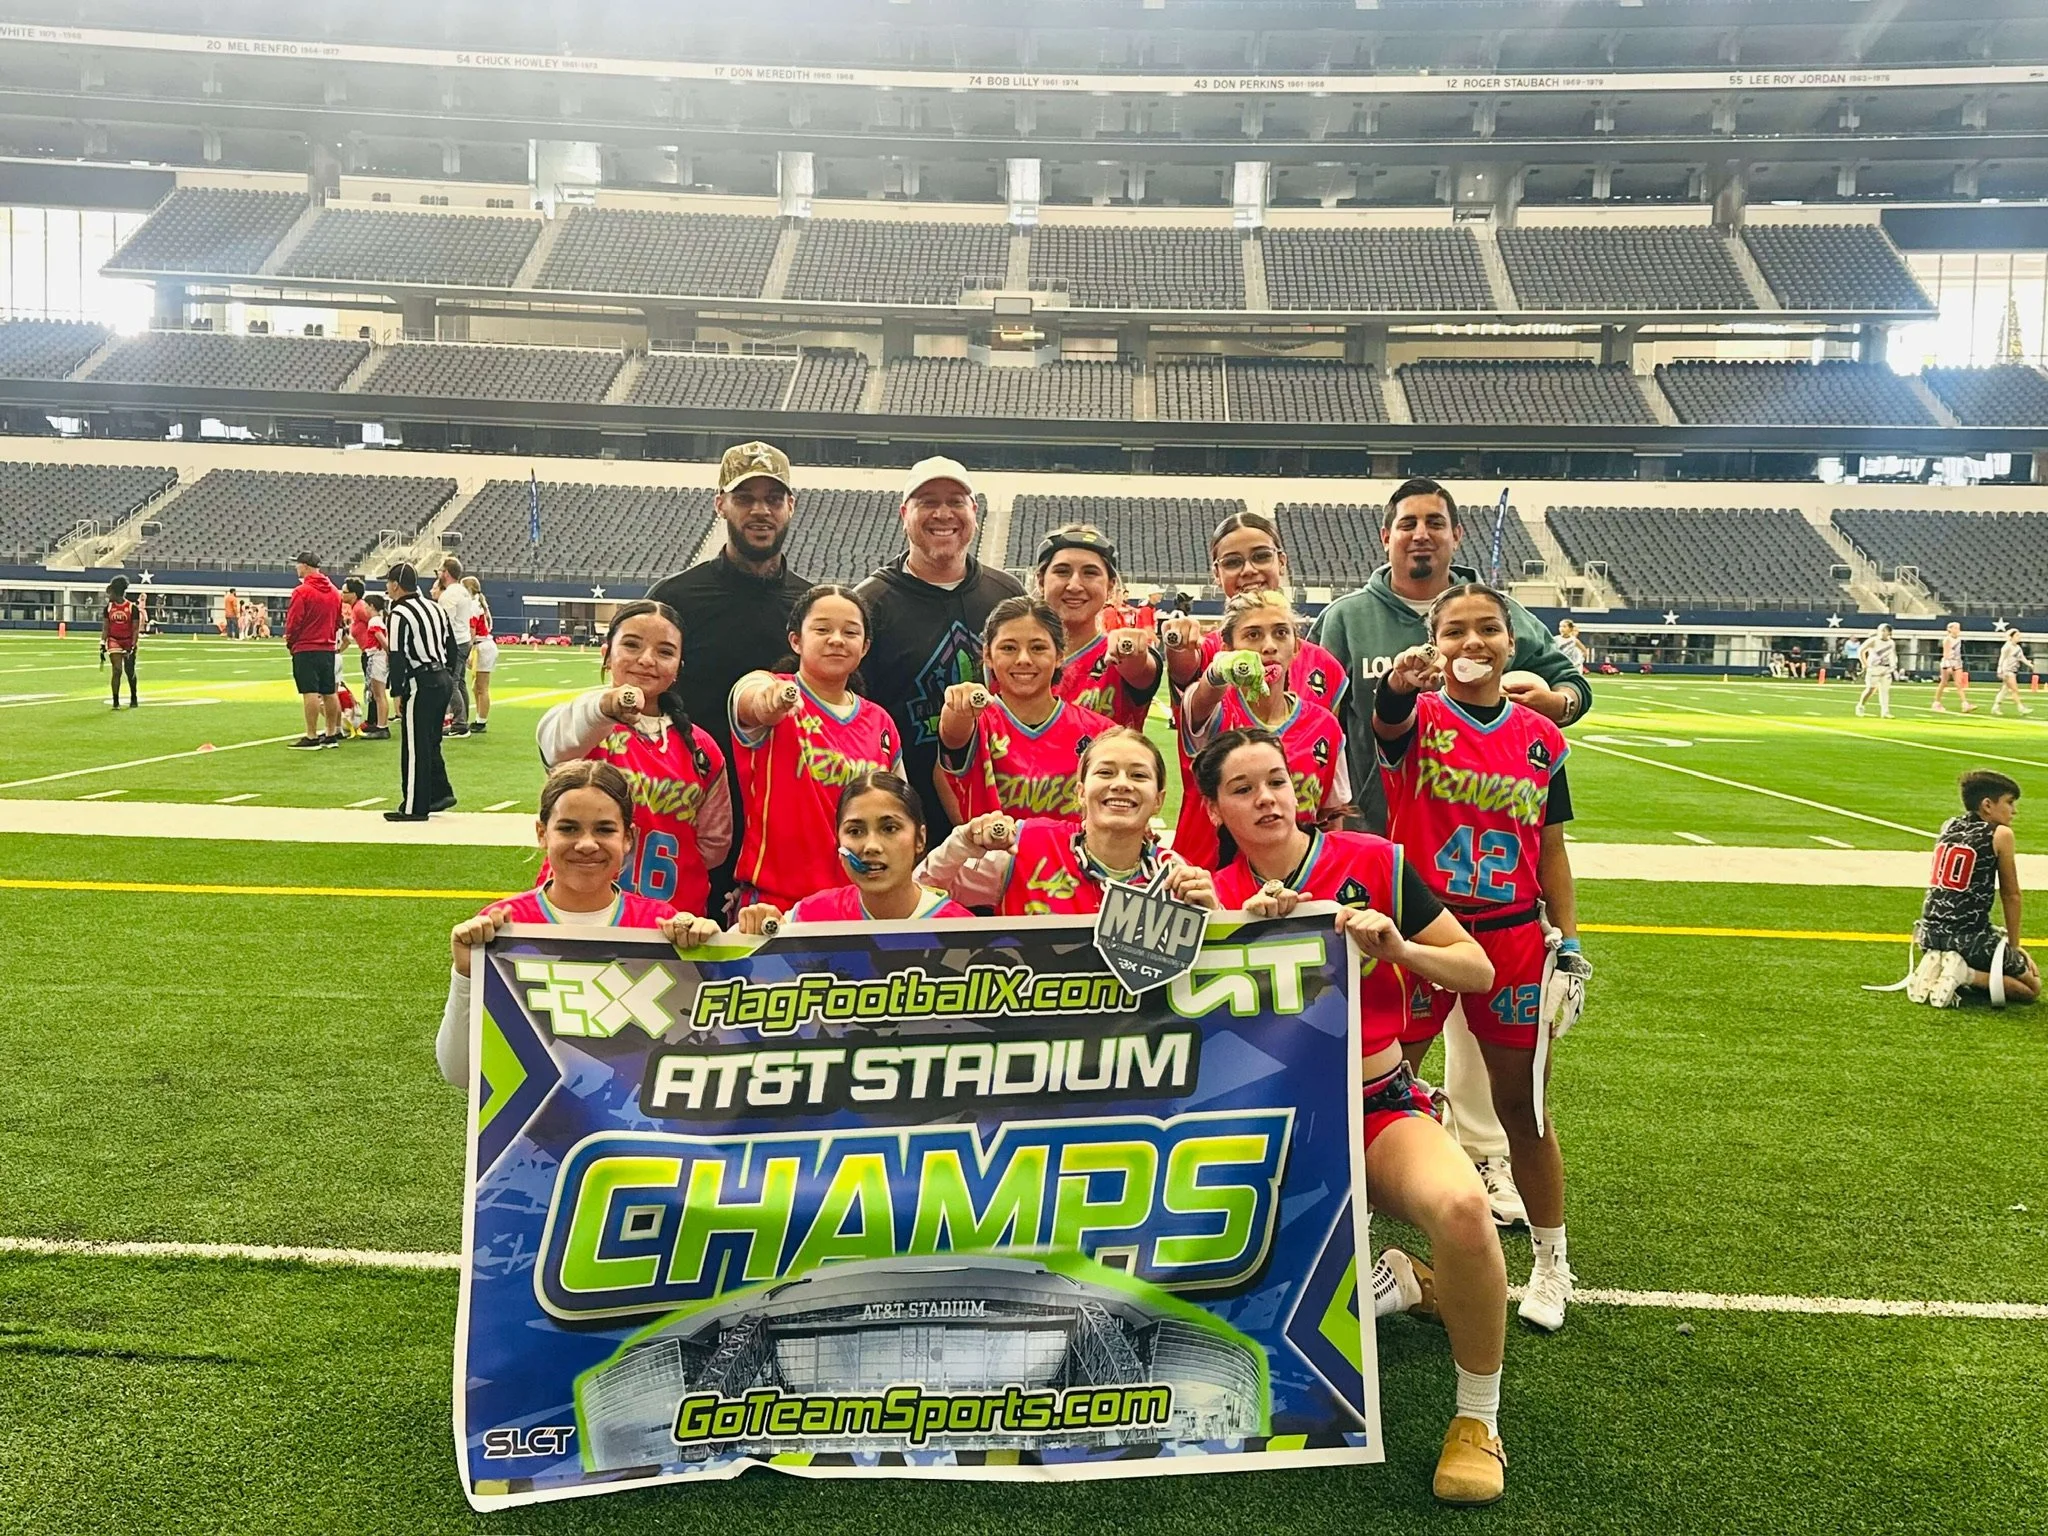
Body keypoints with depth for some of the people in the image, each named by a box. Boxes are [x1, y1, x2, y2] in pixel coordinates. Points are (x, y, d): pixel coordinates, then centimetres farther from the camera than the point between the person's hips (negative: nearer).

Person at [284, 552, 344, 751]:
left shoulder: (302, 591, -12)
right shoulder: (334, 592, 9)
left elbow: (294, 621, -13)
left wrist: (290, 642, 3)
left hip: (306, 649, -7)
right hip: (328, 649, 7)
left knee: (310, 693, -6)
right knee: (329, 692, 10)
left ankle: (311, 738, -6)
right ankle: (332, 734, 16)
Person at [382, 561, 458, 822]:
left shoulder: (400, 613, -11)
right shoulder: (436, 607, 14)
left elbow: (397, 657, -15)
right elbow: (451, 647, 17)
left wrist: (397, 692, -10)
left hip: (421, 684, -8)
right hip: (443, 680, 8)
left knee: (414, 747, -2)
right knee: (430, 743, 19)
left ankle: (414, 807, 2)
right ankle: (440, 793, 20)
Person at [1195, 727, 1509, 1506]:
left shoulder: (1372, 861, -5)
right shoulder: (1215, 895, 1)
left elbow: (1479, 971, -2)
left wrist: (1399, 947, -19)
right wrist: (1243, 927, -22)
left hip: (1381, 1111, -3)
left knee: (1460, 1208, -35)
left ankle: (1477, 1417, -9)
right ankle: (1394, 1282, 20)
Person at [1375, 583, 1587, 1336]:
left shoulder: (1540, 738, 6)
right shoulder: (1418, 717, -4)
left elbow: (1550, 848, 11)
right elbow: (1386, 721, -30)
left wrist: (1569, 944, 7)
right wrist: (1398, 682, -52)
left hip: (1512, 938, 2)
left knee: (1523, 1106, 12)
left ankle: (1550, 1261, 30)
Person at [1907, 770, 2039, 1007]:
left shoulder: (1948, 827, 11)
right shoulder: (2000, 835, -5)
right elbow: (2011, 895, 3)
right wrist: (2014, 946, 15)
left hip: (1930, 933, 6)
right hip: (1969, 938, -6)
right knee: (2032, 987, 12)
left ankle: (1934, 966, 4)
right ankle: (1967, 975, -12)